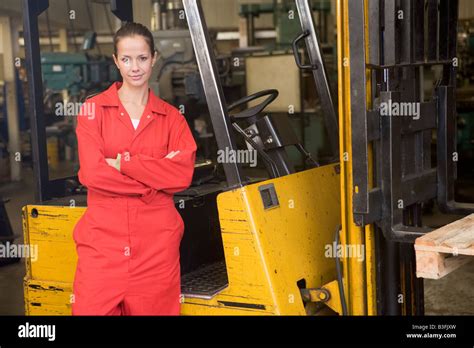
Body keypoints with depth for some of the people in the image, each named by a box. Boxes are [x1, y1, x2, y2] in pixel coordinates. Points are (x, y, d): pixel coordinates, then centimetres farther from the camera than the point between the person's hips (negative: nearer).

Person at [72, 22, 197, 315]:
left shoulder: (171, 117, 10)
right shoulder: (94, 109, 6)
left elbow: (183, 175, -6)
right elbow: (93, 173, -8)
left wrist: (124, 162, -11)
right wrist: (157, 177, -9)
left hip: (157, 241, 1)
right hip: (104, 237, -1)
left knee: (153, 309, 4)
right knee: (92, 309, -3)